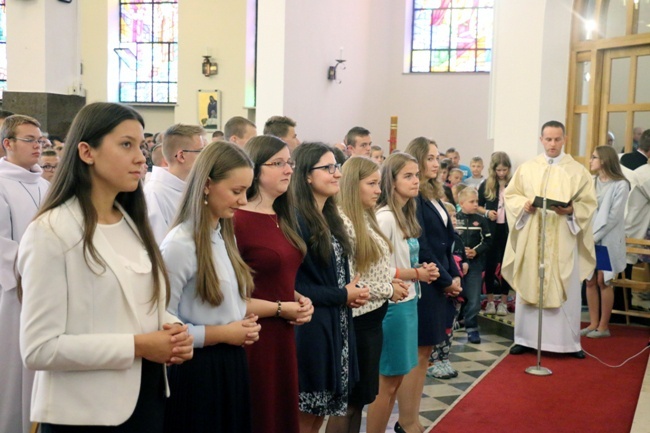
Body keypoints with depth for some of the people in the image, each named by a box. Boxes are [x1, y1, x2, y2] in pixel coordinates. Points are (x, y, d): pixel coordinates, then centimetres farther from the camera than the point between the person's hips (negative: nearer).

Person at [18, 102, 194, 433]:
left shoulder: (133, 224, 10)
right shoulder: (51, 231, -15)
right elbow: (39, 348, -19)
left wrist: (174, 331, -7)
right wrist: (136, 346, -22)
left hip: (148, 398, 7)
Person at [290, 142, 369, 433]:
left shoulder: (331, 218, 11)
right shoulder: (296, 221, -16)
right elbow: (293, 285, -19)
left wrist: (352, 292, -1)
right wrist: (343, 296, -12)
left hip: (336, 326, 8)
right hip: (310, 328, -8)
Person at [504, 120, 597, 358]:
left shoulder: (577, 171, 2)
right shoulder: (526, 168, 6)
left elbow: (588, 203, 0)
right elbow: (510, 195, 7)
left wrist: (571, 210, -19)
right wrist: (524, 204, -12)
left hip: (563, 240, -1)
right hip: (531, 238, 2)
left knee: (566, 290, 2)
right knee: (528, 287, 6)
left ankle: (569, 342, 13)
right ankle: (525, 338, 15)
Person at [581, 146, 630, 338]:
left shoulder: (620, 185, -7)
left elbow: (614, 216, -11)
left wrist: (595, 236, -13)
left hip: (607, 240, -5)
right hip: (589, 239, 5)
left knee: (603, 281, -1)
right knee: (590, 281, 5)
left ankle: (603, 326, 8)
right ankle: (593, 323, 13)